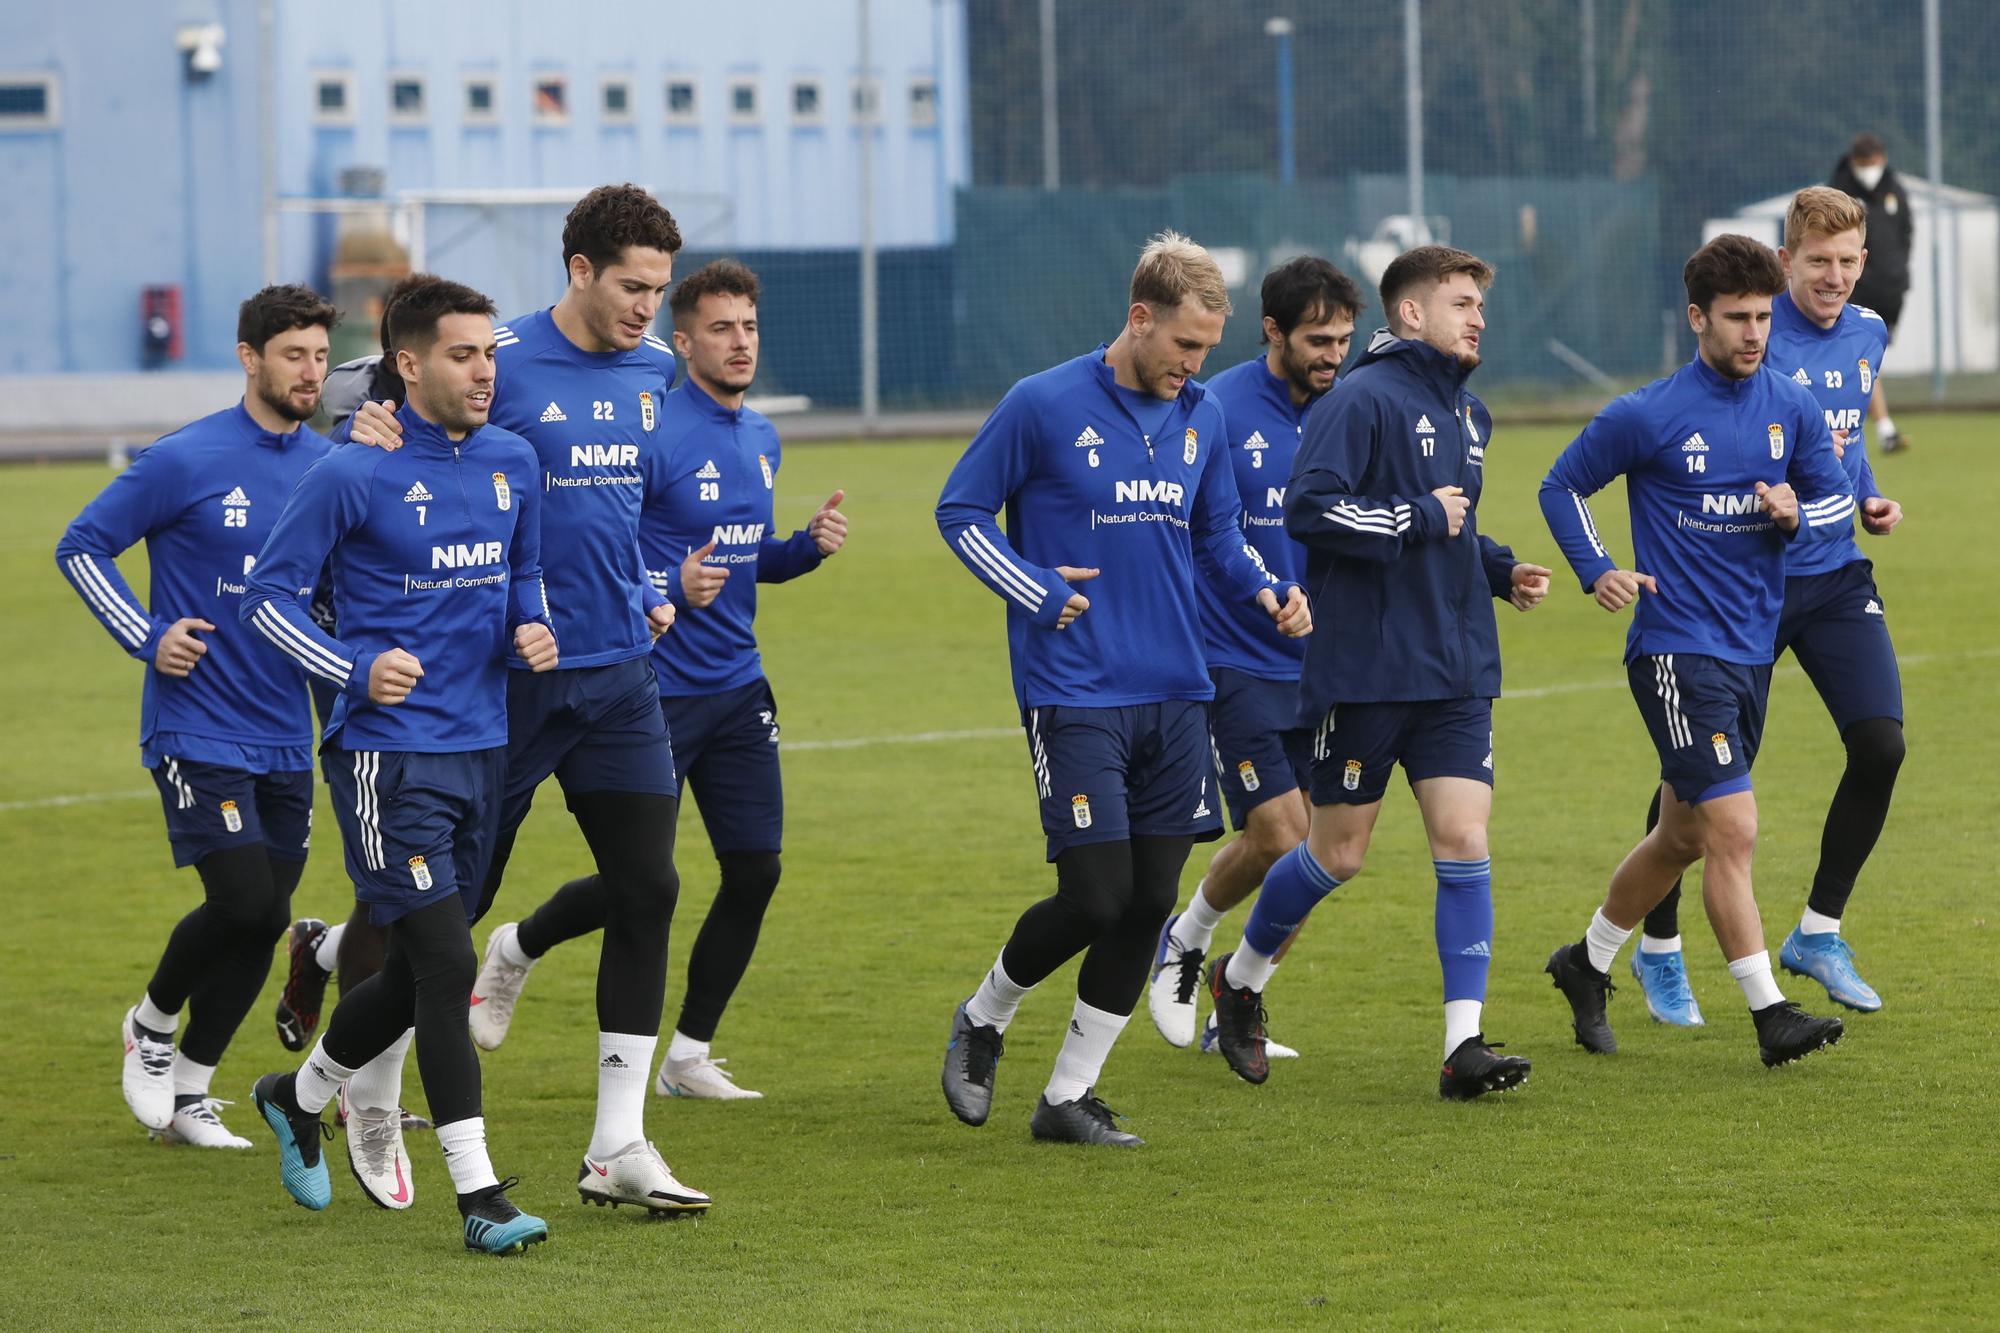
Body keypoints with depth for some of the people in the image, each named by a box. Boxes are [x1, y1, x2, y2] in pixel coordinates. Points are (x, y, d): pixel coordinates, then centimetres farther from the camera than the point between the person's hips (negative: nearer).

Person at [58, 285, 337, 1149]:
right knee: (245, 904, -15)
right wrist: (148, 637, -10)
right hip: (196, 730, -6)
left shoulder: (330, 465, 5)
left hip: (284, 738, 6)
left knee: (261, 921, 6)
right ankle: (151, 1026, 12)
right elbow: (81, 546, -3)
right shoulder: (187, 461, -11)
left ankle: (188, 1093, 21)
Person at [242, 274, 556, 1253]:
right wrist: (356, 670, -18)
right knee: (446, 965, -13)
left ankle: (298, 1097, 41)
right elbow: (267, 595, -5)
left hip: (480, 749, 7)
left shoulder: (513, 463, 7)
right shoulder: (352, 476, -10)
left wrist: (532, 632, 0)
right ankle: (477, 1193, -10)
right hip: (389, 756, -7)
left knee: (418, 976, 15)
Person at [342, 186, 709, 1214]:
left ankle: (617, 1148, 1)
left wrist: (645, 592, 13)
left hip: (619, 672, 5)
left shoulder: (652, 368, 8)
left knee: (646, 890, -3)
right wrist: (375, 433, -27)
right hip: (509, 672, -5)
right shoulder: (501, 365, -12)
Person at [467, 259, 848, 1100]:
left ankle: (688, 1058, 13)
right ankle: (518, 948, 28)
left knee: (755, 871, 0)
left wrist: (809, 545, 3)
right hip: (655, 691, -7)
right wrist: (670, 589, -28)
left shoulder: (761, 440, 11)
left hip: (737, 689, 7)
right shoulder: (653, 433, -15)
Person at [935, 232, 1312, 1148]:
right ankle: (982, 1021, 17)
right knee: (1096, 896, -11)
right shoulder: (1044, 406, -7)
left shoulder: (1200, 419, 9)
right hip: (1075, 696, -6)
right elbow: (960, 511, 1)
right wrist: (1037, 592, -10)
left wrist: (1265, 590, 1)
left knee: (1149, 902, 3)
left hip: (1174, 695, 6)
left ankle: (1069, 1096, 13)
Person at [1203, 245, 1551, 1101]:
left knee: (1463, 841, -5)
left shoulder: (1468, 414, 15)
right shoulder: (1365, 399, -12)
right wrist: (1420, 519, -18)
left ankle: (1464, 1042, -7)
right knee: (1339, 852, 4)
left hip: (1456, 669, 7)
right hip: (1365, 668, -7)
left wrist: (1500, 571, 12)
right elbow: (1308, 507, -22)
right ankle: (1242, 977, 29)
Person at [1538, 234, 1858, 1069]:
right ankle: (1769, 1015, -11)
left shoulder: (1792, 408, 4)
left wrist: (1796, 516, -11)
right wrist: (1598, 571, -10)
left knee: (1683, 835, 16)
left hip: (1752, 649, 6)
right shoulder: (1647, 417, -10)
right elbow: (1562, 487, 3)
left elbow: (1838, 503, 11)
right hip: (1676, 649, -6)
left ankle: (1587, 962, 36)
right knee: (1733, 829, -14)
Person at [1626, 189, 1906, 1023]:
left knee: (1880, 743, -7)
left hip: (1837, 577, 6)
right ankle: (1658, 949, 19)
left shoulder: (1867, 334, 8)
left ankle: (1818, 933, 11)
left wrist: (1869, 498, 7)